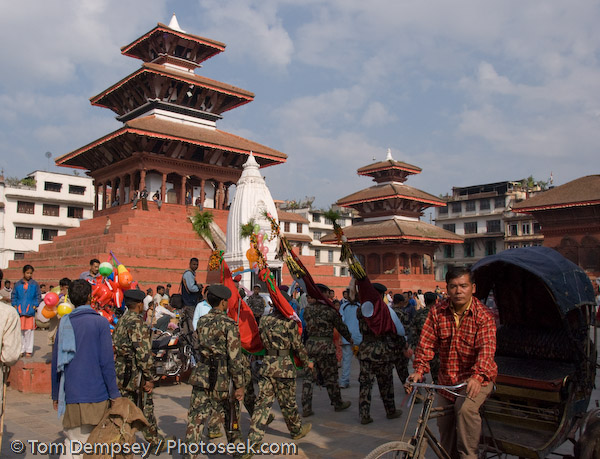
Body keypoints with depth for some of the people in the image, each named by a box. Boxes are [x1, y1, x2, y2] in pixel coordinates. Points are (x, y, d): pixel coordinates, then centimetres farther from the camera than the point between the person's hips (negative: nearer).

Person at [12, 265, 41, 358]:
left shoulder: (35, 284, 7)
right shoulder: (18, 284, 10)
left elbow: (38, 297, 9)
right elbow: (14, 296, 15)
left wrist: (35, 306, -2)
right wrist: (15, 306, 2)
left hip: (30, 310, -1)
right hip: (20, 310, 1)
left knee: (29, 330, -3)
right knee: (20, 330, 3)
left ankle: (29, 350, 4)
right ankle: (21, 350, 12)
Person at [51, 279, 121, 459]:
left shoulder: (64, 323, 6)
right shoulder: (100, 322, -7)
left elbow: (56, 362, 10)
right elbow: (106, 362, -11)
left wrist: (56, 394, 20)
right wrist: (114, 394, -5)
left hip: (71, 396, 4)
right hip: (96, 395, -4)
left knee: (73, 443, 12)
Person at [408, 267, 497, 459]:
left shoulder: (483, 315, -15)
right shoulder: (437, 312, -5)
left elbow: (487, 348, -25)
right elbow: (427, 342, -6)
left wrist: (477, 376, -41)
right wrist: (419, 369, -21)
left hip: (477, 378, -4)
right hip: (447, 378, 4)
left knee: (465, 409, -29)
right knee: (444, 424, 11)